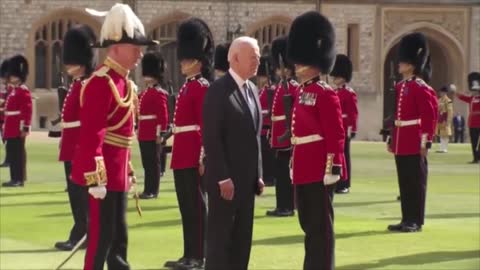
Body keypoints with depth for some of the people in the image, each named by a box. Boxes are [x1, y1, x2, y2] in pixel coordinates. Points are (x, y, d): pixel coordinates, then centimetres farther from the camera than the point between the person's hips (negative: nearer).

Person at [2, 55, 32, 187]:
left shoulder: (23, 91, -11)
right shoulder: (13, 91, 18)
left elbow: (27, 110, -17)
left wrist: (25, 128, -21)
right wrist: (5, 126, 22)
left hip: (18, 129, -10)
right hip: (11, 130, 10)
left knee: (18, 153, -6)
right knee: (11, 154, 11)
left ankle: (19, 179, -2)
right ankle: (15, 178, 16)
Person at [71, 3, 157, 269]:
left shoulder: (124, 82, 13)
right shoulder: (102, 82, -18)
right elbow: (91, 134, -23)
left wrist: (128, 170, 20)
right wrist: (95, 178, -25)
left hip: (117, 171, 10)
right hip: (103, 173, -10)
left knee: (118, 235, 15)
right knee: (101, 236, -4)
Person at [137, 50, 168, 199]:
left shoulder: (159, 94, -10)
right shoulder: (144, 93, 17)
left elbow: (163, 115, -15)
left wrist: (160, 133, -18)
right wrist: (139, 130, 20)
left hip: (153, 135, -9)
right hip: (144, 135, 9)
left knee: (153, 163, -3)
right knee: (146, 163, 11)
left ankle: (152, 191, 0)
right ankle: (148, 190, 16)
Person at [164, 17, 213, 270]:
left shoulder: (201, 87, -11)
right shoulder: (188, 86, 16)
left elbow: (206, 125, -16)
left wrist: (203, 158, -20)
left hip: (192, 154, -10)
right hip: (182, 154, 10)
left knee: (196, 205, -4)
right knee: (186, 206, 12)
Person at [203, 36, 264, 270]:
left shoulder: (252, 90, 13)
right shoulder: (218, 90, -12)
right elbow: (211, 138, -16)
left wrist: (258, 174, 13)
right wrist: (223, 177, -19)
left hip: (247, 179, 8)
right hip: (224, 179, -8)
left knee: (242, 239, 10)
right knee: (219, 238, -3)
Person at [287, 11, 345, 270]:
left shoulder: (325, 94, -12)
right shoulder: (302, 92, 14)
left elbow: (336, 136, -16)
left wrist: (332, 169, -19)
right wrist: (295, 165, 20)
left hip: (319, 170, -9)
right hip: (304, 170, 9)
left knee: (320, 226, -3)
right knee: (308, 224, 14)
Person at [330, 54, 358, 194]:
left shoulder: (350, 93, -7)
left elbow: (353, 114, -11)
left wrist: (352, 130, -16)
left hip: (344, 131, -7)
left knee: (344, 156, -2)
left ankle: (344, 185, 1)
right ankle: (335, 183, 12)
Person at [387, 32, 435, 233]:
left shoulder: (421, 88, -10)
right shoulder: (399, 87, 13)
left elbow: (429, 117, -13)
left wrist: (426, 142, -17)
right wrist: (391, 140, 17)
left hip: (414, 145, -8)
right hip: (400, 144, 8)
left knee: (416, 182, -2)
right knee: (404, 182, 11)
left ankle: (416, 221, 3)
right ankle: (407, 219, 17)